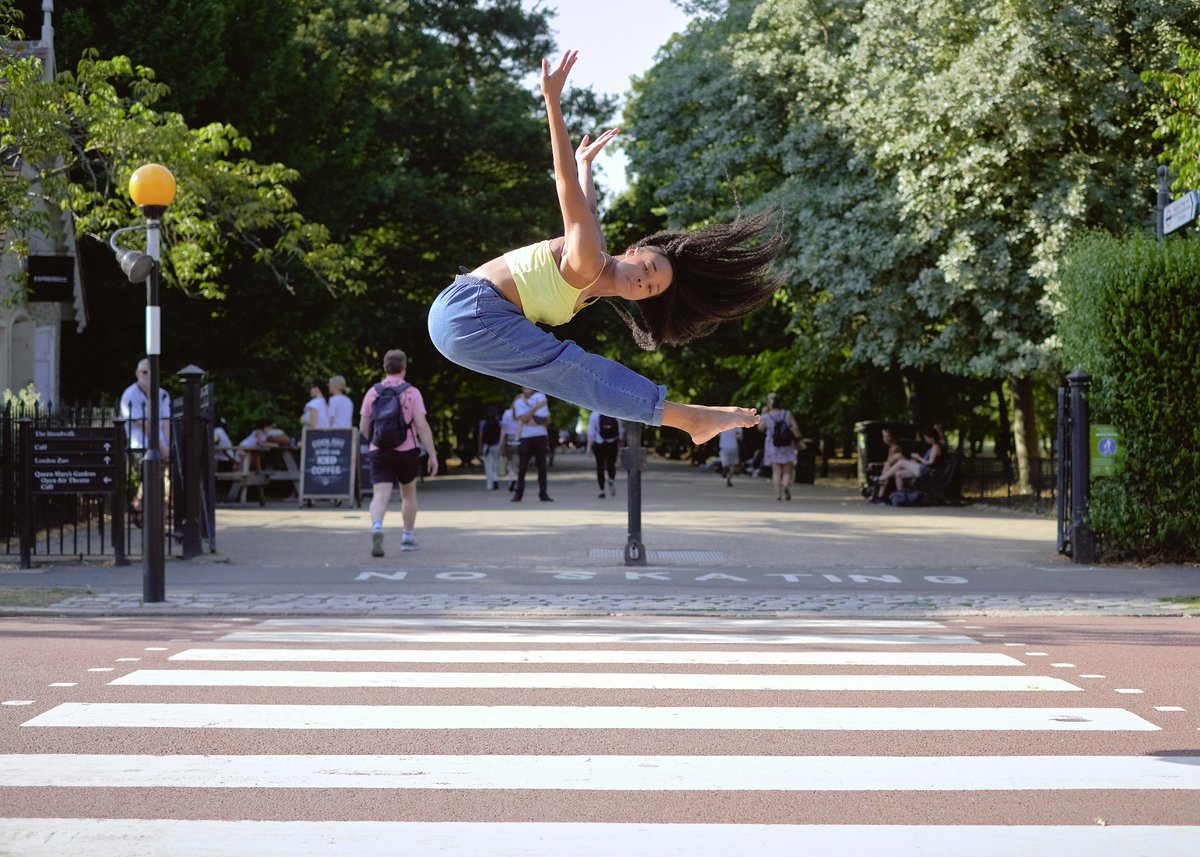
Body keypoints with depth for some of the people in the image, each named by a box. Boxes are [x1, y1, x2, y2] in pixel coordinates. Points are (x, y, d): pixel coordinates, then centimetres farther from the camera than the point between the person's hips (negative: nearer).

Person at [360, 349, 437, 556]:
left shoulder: (373, 392, 3)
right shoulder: (411, 393, -5)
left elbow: (363, 427, 6)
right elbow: (422, 426, -11)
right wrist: (432, 455, -8)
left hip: (379, 452, 1)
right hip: (406, 452, 0)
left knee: (380, 496, -9)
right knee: (408, 495, 21)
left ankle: (377, 527, -36)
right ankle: (407, 538, 27)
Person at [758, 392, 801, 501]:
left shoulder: (767, 417, -6)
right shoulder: (787, 414, -4)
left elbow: (760, 428, 10)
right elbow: (795, 428, -9)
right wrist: (798, 439, 0)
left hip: (773, 447, 0)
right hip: (787, 447, 0)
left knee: (776, 472, 4)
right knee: (787, 472, 6)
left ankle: (778, 494, -3)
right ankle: (786, 485, -22)